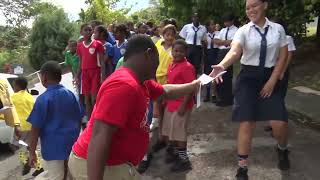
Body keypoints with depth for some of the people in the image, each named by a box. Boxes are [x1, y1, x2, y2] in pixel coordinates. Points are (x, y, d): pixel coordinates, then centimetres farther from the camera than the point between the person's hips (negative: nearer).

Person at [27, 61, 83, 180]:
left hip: (54, 147, -5)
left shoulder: (43, 99, -13)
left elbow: (36, 128, -13)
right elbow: (79, 118, 9)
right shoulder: (70, 94, 2)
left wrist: (32, 151, -6)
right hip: (72, 144, 5)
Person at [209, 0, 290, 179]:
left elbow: (283, 56, 2)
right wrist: (222, 65, -43)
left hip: (271, 77, 1)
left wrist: (272, 80, -7)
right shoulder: (243, 30, -5)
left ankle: (282, 150, 31)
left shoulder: (278, 29, 1)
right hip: (248, 77, -1)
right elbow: (235, 51, -23)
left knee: (279, 123, -7)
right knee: (247, 123, -5)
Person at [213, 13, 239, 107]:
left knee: (227, 76, -3)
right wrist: (226, 42, -6)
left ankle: (228, 99, 9)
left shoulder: (235, 30, -2)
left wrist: (221, 41, -3)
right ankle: (221, 98, 22)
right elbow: (216, 41, 9)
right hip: (221, 52, 7)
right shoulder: (223, 30, 19)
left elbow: (231, 42, -15)